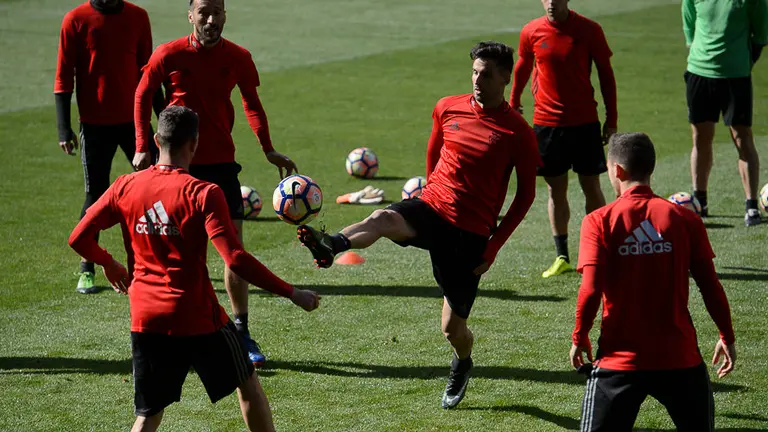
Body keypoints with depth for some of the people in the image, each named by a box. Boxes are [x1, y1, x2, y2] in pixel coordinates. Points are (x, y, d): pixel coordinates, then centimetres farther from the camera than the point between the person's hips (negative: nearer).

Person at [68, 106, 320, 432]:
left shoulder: (125, 187, 0)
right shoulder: (203, 194, -12)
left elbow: (79, 239, 4)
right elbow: (235, 259, -20)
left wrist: (110, 265, 24)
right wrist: (292, 294, -14)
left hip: (146, 319, 4)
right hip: (198, 319, -3)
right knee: (247, 386, 20)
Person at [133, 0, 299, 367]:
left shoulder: (238, 58, -2)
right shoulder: (169, 56, -8)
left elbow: (252, 104, 12)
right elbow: (142, 97, 5)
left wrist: (268, 150, 3)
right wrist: (142, 148, -1)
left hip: (221, 162, 2)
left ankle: (242, 334, 6)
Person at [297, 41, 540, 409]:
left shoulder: (517, 131, -7)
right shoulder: (448, 109, 3)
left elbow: (526, 194, -1)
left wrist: (493, 247, -5)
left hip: (470, 232, -3)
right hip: (431, 209, 3)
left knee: (453, 327, 6)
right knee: (383, 219, -34)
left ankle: (462, 365, 40)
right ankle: (331, 246, -62)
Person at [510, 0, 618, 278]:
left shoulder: (589, 30, -7)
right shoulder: (531, 32, -2)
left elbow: (606, 74, 0)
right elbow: (522, 68, 16)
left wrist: (611, 120, -2)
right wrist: (513, 104, 23)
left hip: (585, 122, -1)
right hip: (546, 123, 2)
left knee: (591, 187, 2)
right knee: (555, 190, 5)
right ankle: (561, 257, 11)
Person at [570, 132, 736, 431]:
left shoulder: (599, 221, -6)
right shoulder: (685, 218, 0)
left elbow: (591, 290, -13)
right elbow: (710, 286, 1)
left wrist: (579, 338, 2)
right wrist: (727, 336, 13)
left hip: (619, 358, -2)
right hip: (680, 357, 2)